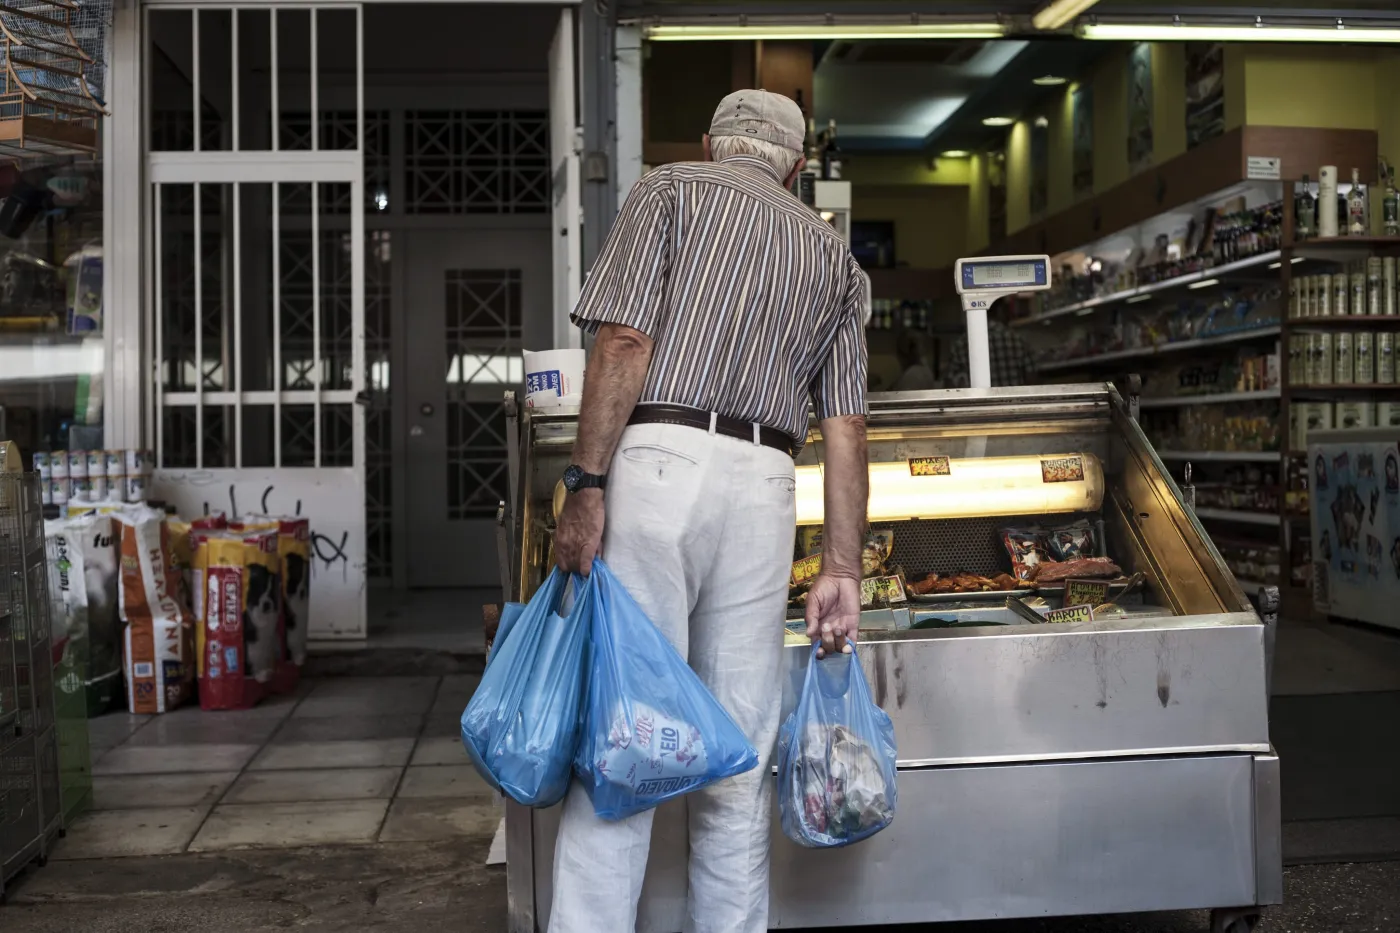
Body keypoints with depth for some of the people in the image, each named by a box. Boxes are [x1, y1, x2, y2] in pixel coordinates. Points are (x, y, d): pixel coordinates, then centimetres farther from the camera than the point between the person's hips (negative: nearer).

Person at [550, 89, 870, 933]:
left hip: (659, 459, -3)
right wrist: (843, 569, 9)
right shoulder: (833, 253, 21)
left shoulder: (671, 188, 10)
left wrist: (587, 484, -8)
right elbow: (846, 426, 11)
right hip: (763, 484, 4)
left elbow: (626, 342, -6)